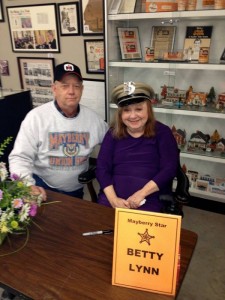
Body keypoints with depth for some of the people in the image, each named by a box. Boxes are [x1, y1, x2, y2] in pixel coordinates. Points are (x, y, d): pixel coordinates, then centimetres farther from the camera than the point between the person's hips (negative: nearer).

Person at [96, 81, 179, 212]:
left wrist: (142, 193, -16)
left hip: (149, 199, -2)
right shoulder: (113, 133, 9)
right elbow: (102, 168, 2)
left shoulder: (162, 132, 3)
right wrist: (113, 199, -12)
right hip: (114, 194, 2)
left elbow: (170, 169, -6)